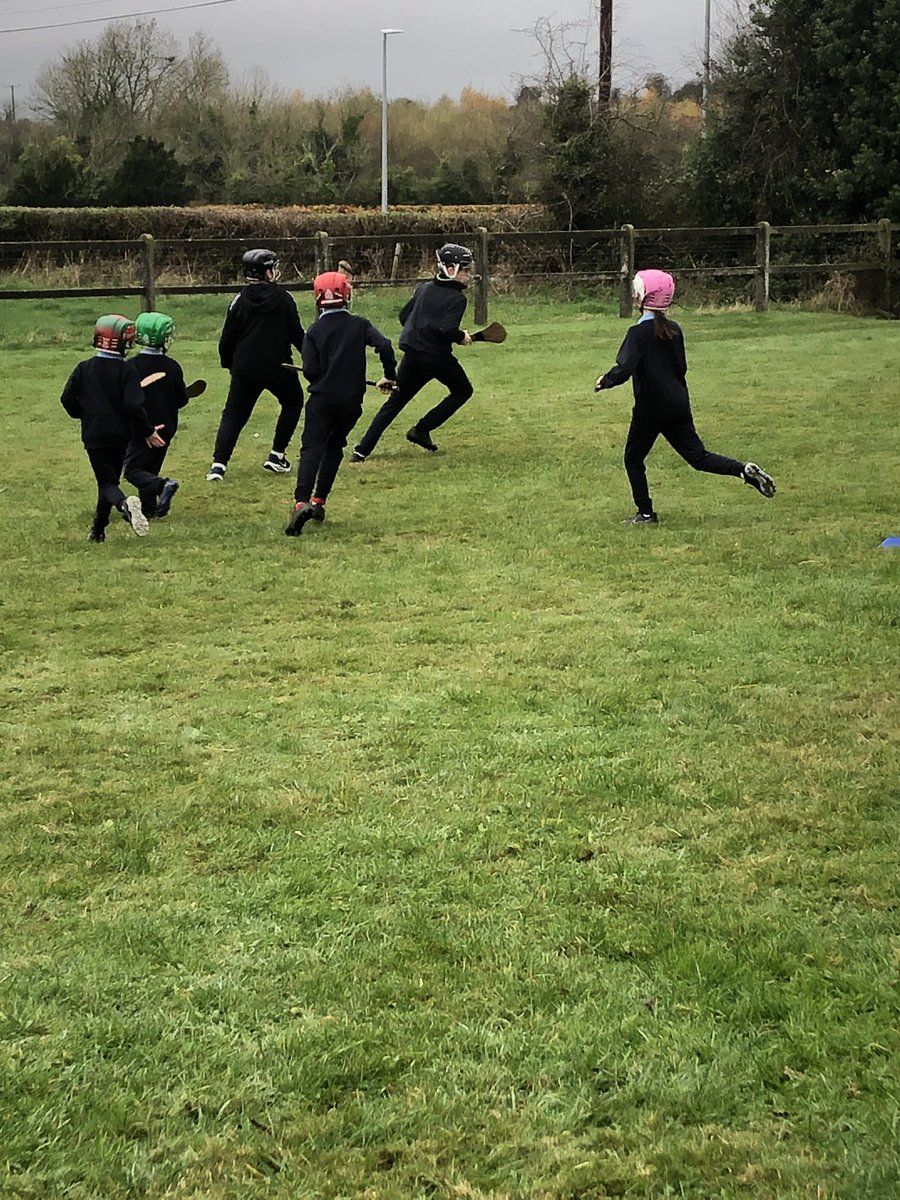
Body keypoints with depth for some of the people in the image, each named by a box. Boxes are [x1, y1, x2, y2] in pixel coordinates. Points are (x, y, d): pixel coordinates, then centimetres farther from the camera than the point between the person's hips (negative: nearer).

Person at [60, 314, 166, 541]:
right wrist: (148, 431, -5)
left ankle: (124, 504, -33)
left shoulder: (84, 369, 0)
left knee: (106, 482, 1)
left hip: (93, 435, 0)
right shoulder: (126, 370, -10)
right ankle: (98, 530, 18)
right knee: (111, 479, 15)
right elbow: (134, 405, -17)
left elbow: (67, 399, 2)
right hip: (119, 435, 0)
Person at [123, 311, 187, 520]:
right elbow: (181, 400, 0)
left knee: (133, 469, -1)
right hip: (166, 428, 4)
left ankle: (163, 485, -25)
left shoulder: (132, 366, -13)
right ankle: (150, 508, 14)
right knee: (151, 469, 17)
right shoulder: (172, 367, -5)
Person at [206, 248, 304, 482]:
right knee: (292, 402, 23)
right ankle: (277, 456, 16)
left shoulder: (239, 300, 1)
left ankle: (218, 464, -9)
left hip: (245, 369, 2)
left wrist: (228, 364, 18)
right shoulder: (283, 298, -5)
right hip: (278, 367, -2)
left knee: (233, 414, 7)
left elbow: (227, 338, 3)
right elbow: (296, 334, -2)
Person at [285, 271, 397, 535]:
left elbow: (310, 371, -8)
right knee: (335, 446, 19)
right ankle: (318, 501, 16)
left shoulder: (314, 331, -2)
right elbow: (384, 346, -13)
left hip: (322, 398, -2)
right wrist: (390, 376, 1)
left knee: (312, 448, -7)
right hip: (352, 399, 2)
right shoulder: (360, 325, 1)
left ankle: (301, 502, -28)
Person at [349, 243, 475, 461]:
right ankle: (421, 430, 10)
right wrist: (461, 337, -4)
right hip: (438, 357, -6)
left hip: (412, 354, 6)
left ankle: (363, 449, 3)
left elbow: (403, 314, 15)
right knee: (462, 391, 19)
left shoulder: (424, 288, 11)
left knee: (395, 402, 11)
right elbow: (448, 329, -23)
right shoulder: (457, 298, -10)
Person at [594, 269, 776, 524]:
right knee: (697, 456, 8)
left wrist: (604, 382, -7)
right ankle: (745, 471, -12)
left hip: (650, 408, -6)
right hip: (678, 404, 6)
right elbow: (681, 368, 12)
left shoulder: (639, 333, -15)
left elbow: (624, 369, -24)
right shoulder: (674, 330, 5)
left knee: (633, 458, 12)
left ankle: (646, 513, 13)